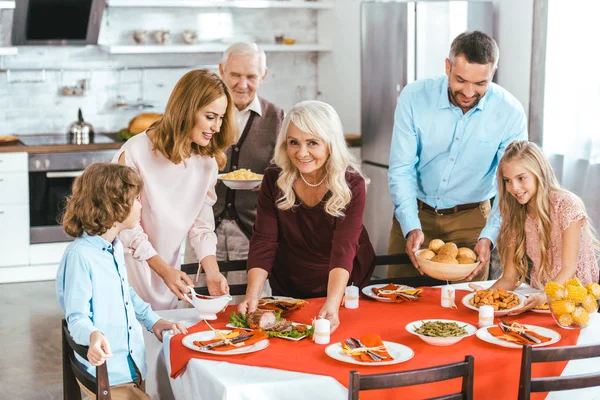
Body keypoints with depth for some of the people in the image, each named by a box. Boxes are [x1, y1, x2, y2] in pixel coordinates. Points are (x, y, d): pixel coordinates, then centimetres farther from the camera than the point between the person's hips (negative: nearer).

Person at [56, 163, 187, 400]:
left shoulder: (116, 247, 9)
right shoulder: (79, 255, -20)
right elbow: (77, 316, -21)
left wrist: (153, 321, 15)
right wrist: (93, 335, -41)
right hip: (104, 372, -9)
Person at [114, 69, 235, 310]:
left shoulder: (207, 160, -3)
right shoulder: (136, 153, -20)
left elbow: (201, 223, 1)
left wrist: (212, 271, -12)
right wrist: (162, 268, -19)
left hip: (168, 268, 5)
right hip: (128, 266, -5)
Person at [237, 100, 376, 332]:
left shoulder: (352, 185, -16)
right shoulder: (274, 180, -9)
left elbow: (343, 249, -26)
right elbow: (264, 242, -12)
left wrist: (332, 304, -41)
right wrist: (253, 294, -28)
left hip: (342, 289, -1)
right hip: (288, 290, 2)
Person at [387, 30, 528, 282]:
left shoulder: (510, 113, -16)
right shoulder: (414, 97, -16)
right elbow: (401, 169, -14)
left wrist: (488, 237, -28)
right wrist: (411, 227, -26)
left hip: (470, 219, 0)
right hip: (415, 213, 0)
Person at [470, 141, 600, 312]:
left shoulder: (566, 205, -11)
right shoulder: (516, 216, 5)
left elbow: (568, 269, -15)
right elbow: (509, 278, 1)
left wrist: (543, 297, -32)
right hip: (537, 298, 5)